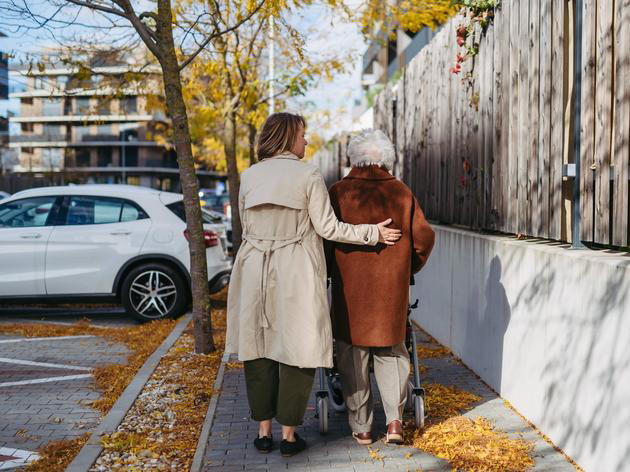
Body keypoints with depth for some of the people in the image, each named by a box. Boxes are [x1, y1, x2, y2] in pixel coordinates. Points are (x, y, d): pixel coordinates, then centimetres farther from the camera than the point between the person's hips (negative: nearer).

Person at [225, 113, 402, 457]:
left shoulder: (249, 176, 6)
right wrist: (374, 233, 1)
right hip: (296, 274, -4)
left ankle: (263, 431, 16)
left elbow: (245, 224, 12)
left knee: (258, 350, 11)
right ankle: (288, 434, 9)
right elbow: (327, 227, -7)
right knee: (297, 351, 5)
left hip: (255, 272, 4)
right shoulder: (308, 176, -6)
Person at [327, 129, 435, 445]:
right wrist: (409, 268, 19)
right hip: (392, 288, 2)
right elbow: (424, 237, 3)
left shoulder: (340, 192, -5)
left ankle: (361, 427, 12)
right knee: (391, 352, 15)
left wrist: (329, 269, 11)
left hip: (350, 286, -2)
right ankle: (395, 419, 4)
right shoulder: (401, 193, 3)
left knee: (353, 355, 8)